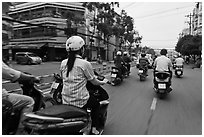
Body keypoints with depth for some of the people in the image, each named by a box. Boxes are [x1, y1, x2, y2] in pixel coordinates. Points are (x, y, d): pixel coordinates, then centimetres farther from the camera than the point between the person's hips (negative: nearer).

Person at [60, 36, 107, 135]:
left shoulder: (63, 63, 1)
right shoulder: (85, 64, -16)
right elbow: (94, 82, -5)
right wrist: (103, 82, 17)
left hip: (65, 100, 6)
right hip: (80, 101, -5)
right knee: (96, 104, 24)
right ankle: (94, 129, 23)